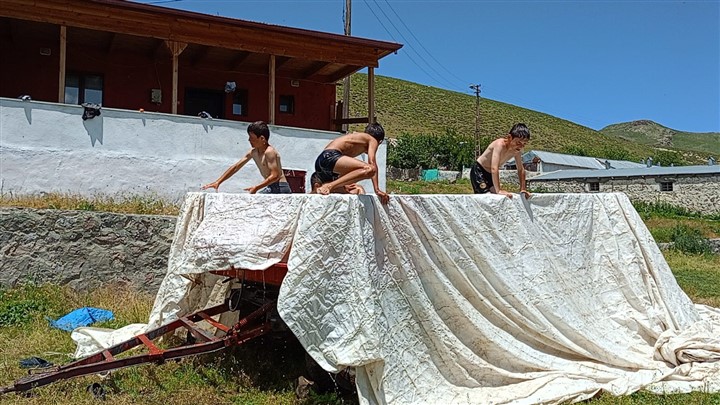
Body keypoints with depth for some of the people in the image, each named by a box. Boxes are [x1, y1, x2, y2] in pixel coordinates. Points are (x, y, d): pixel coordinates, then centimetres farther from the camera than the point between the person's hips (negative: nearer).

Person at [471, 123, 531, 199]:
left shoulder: (517, 150, -9)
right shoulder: (500, 145, -32)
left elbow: (521, 170, 4)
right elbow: (494, 168, -41)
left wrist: (523, 189, 1)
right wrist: (498, 190, -43)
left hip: (491, 174, 8)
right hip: (479, 171, -8)